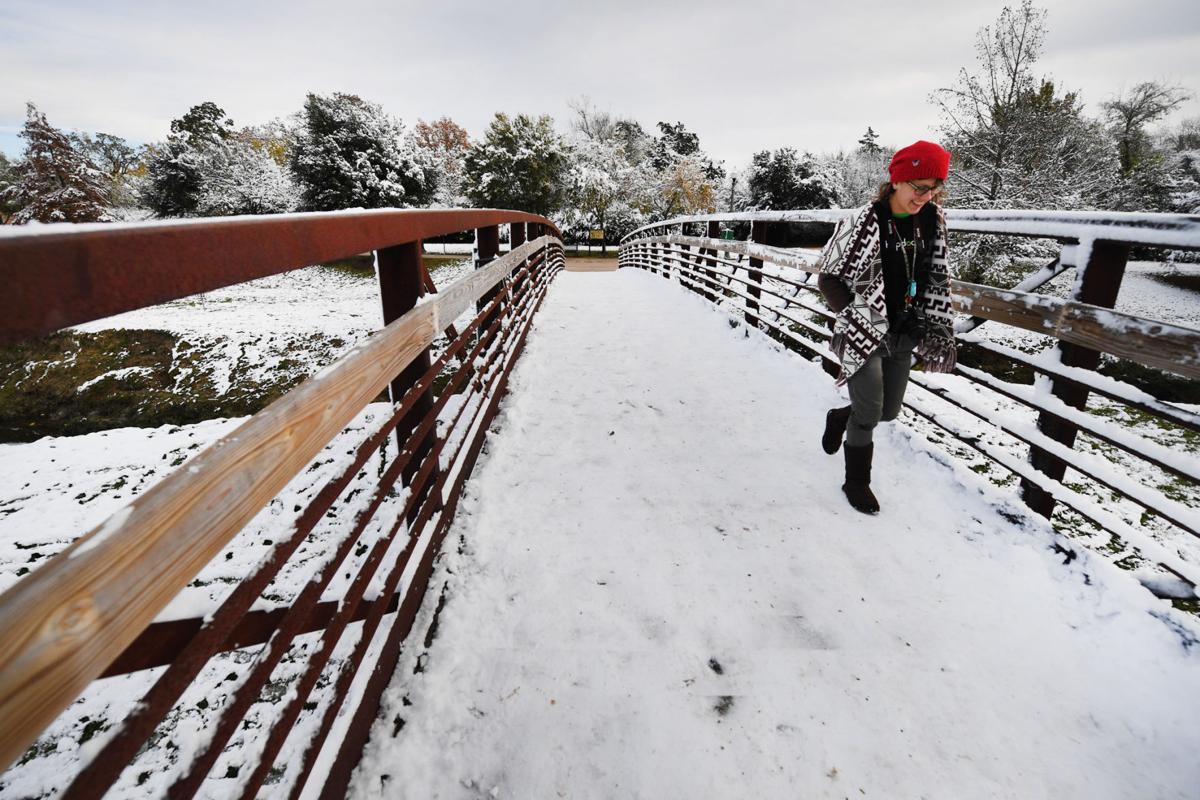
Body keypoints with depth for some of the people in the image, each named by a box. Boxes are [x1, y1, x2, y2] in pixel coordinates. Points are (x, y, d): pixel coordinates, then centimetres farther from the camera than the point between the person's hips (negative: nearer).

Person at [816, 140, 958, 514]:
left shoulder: (932, 220, 2)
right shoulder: (864, 222, -16)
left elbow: (937, 279, 10)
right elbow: (828, 279, -13)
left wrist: (938, 330, 2)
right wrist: (861, 322, -16)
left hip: (902, 336, 6)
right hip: (863, 335, -6)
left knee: (889, 410, 14)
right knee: (869, 412, -3)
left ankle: (840, 417, 46)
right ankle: (856, 482, 20)